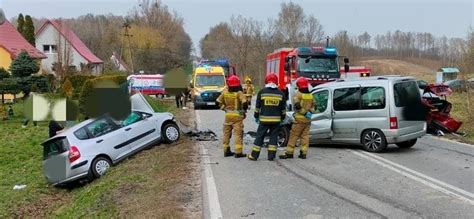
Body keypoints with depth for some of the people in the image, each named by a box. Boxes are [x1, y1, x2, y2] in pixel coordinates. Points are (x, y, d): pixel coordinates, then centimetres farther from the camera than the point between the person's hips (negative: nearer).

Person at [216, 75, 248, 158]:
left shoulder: (225, 92, 1)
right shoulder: (239, 93, -14)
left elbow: (219, 101, 9)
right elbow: (244, 102, -23)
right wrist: (244, 111, -6)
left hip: (228, 115, 5)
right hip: (237, 116, -5)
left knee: (227, 133, 15)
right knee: (238, 133, -1)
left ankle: (226, 151, 21)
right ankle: (238, 152, -4)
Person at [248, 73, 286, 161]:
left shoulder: (262, 92, -2)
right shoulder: (280, 93, 4)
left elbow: (257, 106, 2)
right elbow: (283, 108, 9)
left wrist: (256, 116, 14)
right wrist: (282, 118, 21)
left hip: (264, 119, -1)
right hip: (276, 119, 1)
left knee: (260, 136, 3)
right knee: (273, 136, 9)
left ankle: (254, 155, 7)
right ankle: (271, 156, 9)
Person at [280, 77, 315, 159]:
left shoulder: (298, 94, -9)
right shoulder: (310, 95, 10)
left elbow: (297, 106, -20)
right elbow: (313, 105, 12)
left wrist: (304, 113, -11)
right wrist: (310, 112, 5)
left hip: (300, 119, -6)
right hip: (308, 119, 6)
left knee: (293, 136, 0)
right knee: (305, 136, 9)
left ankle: (289, 153, 2)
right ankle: (303, 153, 8)